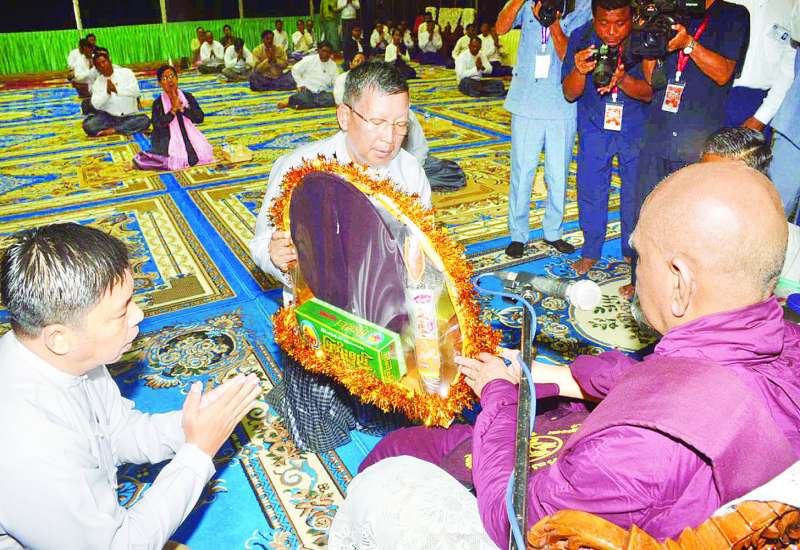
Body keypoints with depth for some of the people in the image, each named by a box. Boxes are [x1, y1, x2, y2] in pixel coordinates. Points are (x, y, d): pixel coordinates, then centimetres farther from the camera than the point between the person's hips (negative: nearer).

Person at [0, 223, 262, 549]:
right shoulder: (27, 445, -35)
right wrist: (200, 451, -21)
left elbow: (123, 433, 1)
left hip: (96, 518, 6)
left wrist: (191, 421, -16)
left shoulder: (65, 356, -13)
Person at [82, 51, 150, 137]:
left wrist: (116, 89, -20)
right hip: (108, 117, 1)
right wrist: (107, 92, -18)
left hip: (129, 116, -1)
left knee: (144, 120, -32)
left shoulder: (126, 72, 2)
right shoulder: (97, 83, 7)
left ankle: (113, 130, -24)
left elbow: (136, 91, -13)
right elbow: (96, 105, -5)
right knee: (88, 126, -25)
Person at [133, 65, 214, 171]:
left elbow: (200, 118, -7)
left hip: (189, 137, 3)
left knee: (204, 154, -18)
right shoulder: (158, 103, -5)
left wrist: (181, 108, -18)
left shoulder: (188, 97, 1)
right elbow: (157, 126, -16)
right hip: (168, 140, -3)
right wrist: (173, 109, -21)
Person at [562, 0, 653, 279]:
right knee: (590, 190, 5)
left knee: (635, 193, 4)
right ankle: (591, 251, 24)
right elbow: (570, 94, -13)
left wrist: (622, 80, -38)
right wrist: (580, 72, -36)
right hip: (595, 126, 1)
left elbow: (651, 91, -17)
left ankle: (633, 252, 26)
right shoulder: (581, 38, -16)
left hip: (637, 128, -1)